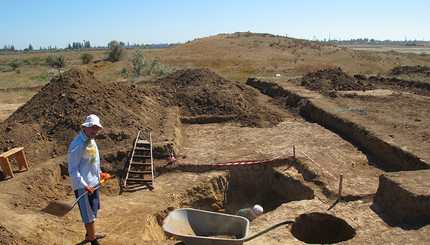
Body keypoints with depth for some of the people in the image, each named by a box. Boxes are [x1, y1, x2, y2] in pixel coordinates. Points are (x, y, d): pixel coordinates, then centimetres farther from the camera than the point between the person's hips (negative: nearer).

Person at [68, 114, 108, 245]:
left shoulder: (90, 140, 6)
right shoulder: (77, 145, -23)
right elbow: (72, 170, -24)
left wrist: (99, 173, 18)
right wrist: (84, 186, -28)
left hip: (93, 182, 9)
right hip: (83, 186, -9)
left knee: (94, 209, 24)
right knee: (89, 214, 5)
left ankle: (90, 233, 45)